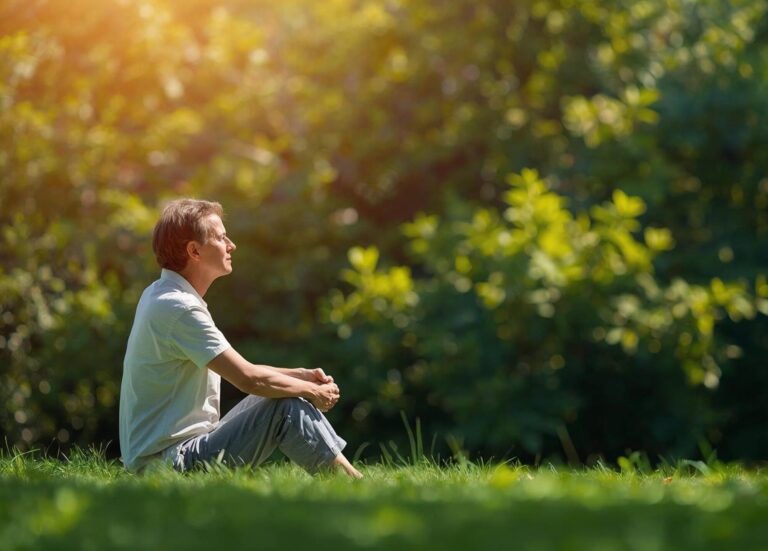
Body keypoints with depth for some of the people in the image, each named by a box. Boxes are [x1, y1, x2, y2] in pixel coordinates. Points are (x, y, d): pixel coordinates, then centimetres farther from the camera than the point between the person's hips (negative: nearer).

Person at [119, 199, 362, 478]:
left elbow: (239, 369, 18)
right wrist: (312, 391, -4)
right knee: (288, 407, -16)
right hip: (172, 461, -11)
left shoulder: (161, 295, 13)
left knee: (283, 390, 13)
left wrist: (301, 375, 7)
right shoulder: (179, 308, -19)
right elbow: (249, 379, -19)